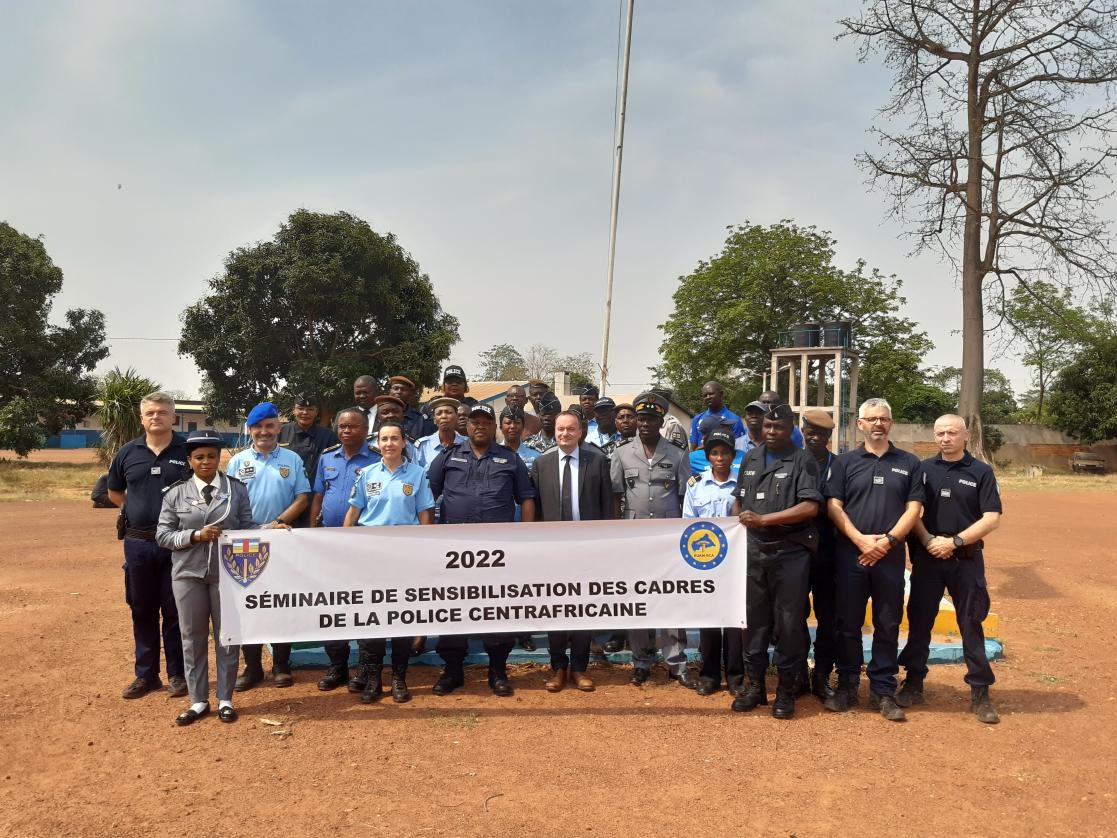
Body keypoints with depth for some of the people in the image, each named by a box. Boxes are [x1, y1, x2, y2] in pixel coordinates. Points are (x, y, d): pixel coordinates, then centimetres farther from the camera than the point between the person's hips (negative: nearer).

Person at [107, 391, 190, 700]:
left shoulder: (188, 451, -4)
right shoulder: (128, 453, 5)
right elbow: (114, 492, 19)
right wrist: (136, 511, 9)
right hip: (138, 543, 3)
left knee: (175, 611, 5)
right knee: (142, 611, 11)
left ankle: (177, 674, 17)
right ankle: (146, 674, 23)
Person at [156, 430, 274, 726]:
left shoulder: (237, 489, 2)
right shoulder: (175, 493, 3)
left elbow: (248, 527, 1)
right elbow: (163, 535, 0)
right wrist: (196, 536, -15)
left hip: (227, 572, -1)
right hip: (188, 573, 1)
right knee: (192, 637, 9)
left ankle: (225, 700, 20)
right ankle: (198, 701, 22)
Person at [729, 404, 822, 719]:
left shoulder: (803, 461, -4)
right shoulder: (751, 459, 13)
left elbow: (810, 507, -14)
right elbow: (739, 501, 20)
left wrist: (764, 519, -16)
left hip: (790, 554, -4)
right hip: (753, 552, 4)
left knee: (789, 624, 3)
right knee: (755, 622, 10)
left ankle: (787, 691, 15)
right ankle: (755, 686, 21)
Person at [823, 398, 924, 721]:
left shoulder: (909, 464, 8)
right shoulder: (844, 462, 6)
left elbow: (913, 509, 2)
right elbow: (834, 506, -1)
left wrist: (887, 541, -11)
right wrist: (861, 540, -13)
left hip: (890, 556, 1)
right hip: (850, 553, 0)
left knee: (888, 626, 6)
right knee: (848, 624, 6)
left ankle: (883, 691, 17)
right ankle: (846, 687, 17)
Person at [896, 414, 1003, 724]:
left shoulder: (981, 472, 0)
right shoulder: (923, 469, 6)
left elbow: (992, 519, -6)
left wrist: (954, 541, -13)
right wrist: (928, 540, -11)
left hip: (967, 559, -2)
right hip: (927, 557, 2)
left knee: (972, 624, 4)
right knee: (919, 620, 7)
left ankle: (980, 692, 13)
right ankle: (913, 682, 19)